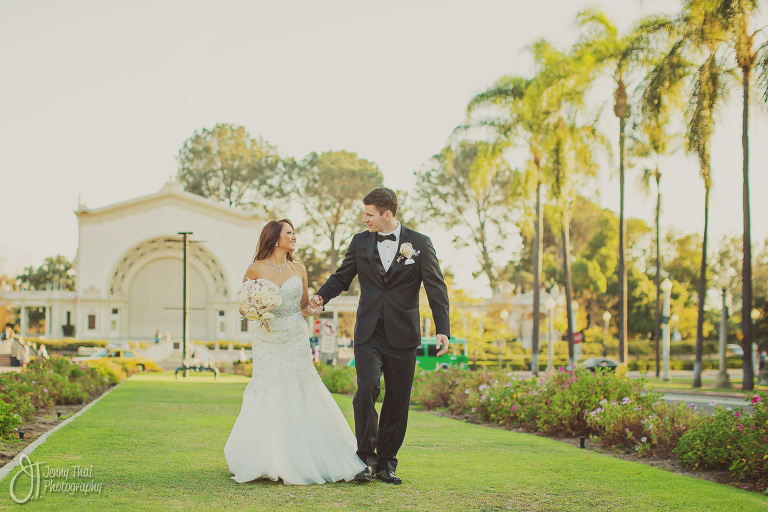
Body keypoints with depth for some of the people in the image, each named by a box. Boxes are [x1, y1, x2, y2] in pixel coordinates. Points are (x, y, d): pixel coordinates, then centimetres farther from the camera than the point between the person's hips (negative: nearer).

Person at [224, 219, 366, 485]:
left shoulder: (298, 269, 7)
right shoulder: (255, 270, -1)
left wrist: (313, 310, -7)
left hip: (296, 340, 2)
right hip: (267, 341, -2)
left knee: (300, 398, -1)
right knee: (268, 401, -2)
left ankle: (303, 460, 7)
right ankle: (269, 461, 10)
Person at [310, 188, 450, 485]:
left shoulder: (420, 244, 1)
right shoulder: (360, 242, 7)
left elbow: (436, 288, 0)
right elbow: (342, 277, 16)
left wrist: (443, 330, -9)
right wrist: (321, 296, -4)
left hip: (402, 336, -1)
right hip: (368, 334, 1)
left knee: (397, 399, 4)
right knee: (366, 390, -15)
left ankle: (387, 463, 16)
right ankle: (367, 457, -2)